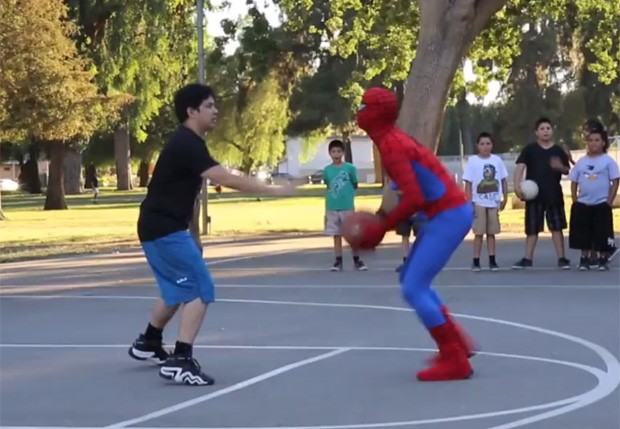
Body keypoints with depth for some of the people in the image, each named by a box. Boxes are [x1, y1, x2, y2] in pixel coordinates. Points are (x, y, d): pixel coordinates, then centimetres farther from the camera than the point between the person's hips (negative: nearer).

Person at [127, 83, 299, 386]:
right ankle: (180, 361, -17)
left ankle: (148, 343, 41)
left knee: (179, 288, 25)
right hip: (165, 230, -10)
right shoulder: (187, 144, -20)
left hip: (159, 228, 10)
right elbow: (226, 180, -30)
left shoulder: (187, 143, 12)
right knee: (200, 289, -12)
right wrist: (274, 191, -29)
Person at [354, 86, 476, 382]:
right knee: (411, 280, 19)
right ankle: (457, 344, 21)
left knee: (413, 289, -8)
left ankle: (454, 361, -3)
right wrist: (382, 222, 13)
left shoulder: (390, 147, -18)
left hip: (448, 216, -10)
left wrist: (380, 229, -17)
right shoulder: (394, 139, 12)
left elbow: (414, 199, -26)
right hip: (447, 213, 10)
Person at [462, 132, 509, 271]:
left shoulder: (497, 160, 2)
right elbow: (468, 183, -6)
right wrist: (469, 202, -12)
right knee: (479, 233, -2)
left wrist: (505, 198, 6)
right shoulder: (473, 161, -6)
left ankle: (492, 261, 12)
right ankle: (476, 261, 2)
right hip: (479, 202, -3)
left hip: (493, 203, 3)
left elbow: (504, 180, 9)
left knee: (491, 232, 8)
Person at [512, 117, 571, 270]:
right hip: (534, 195, -1)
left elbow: (568, 170, 9)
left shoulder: (558, 150, 6)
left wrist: (560, 167, -15)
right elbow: (520, 167, -9)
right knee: (532, 228, 6)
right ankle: (528, 259, 13)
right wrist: (517, 185, -24)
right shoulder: (529, 149, 0)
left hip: (554, 195, 1)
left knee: (557, 227, 2)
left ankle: (561, 258, 7)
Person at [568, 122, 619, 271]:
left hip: (601, 205, -3)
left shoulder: (608, 161, -3)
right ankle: (585, 260, 15)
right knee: (583, 235, 5)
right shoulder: (581, 162, 8)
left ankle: (603, 260, 8)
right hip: (583, 204, 4)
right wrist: (575, 201, 3)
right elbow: (574, 182, 12)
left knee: (602, 235, -2)